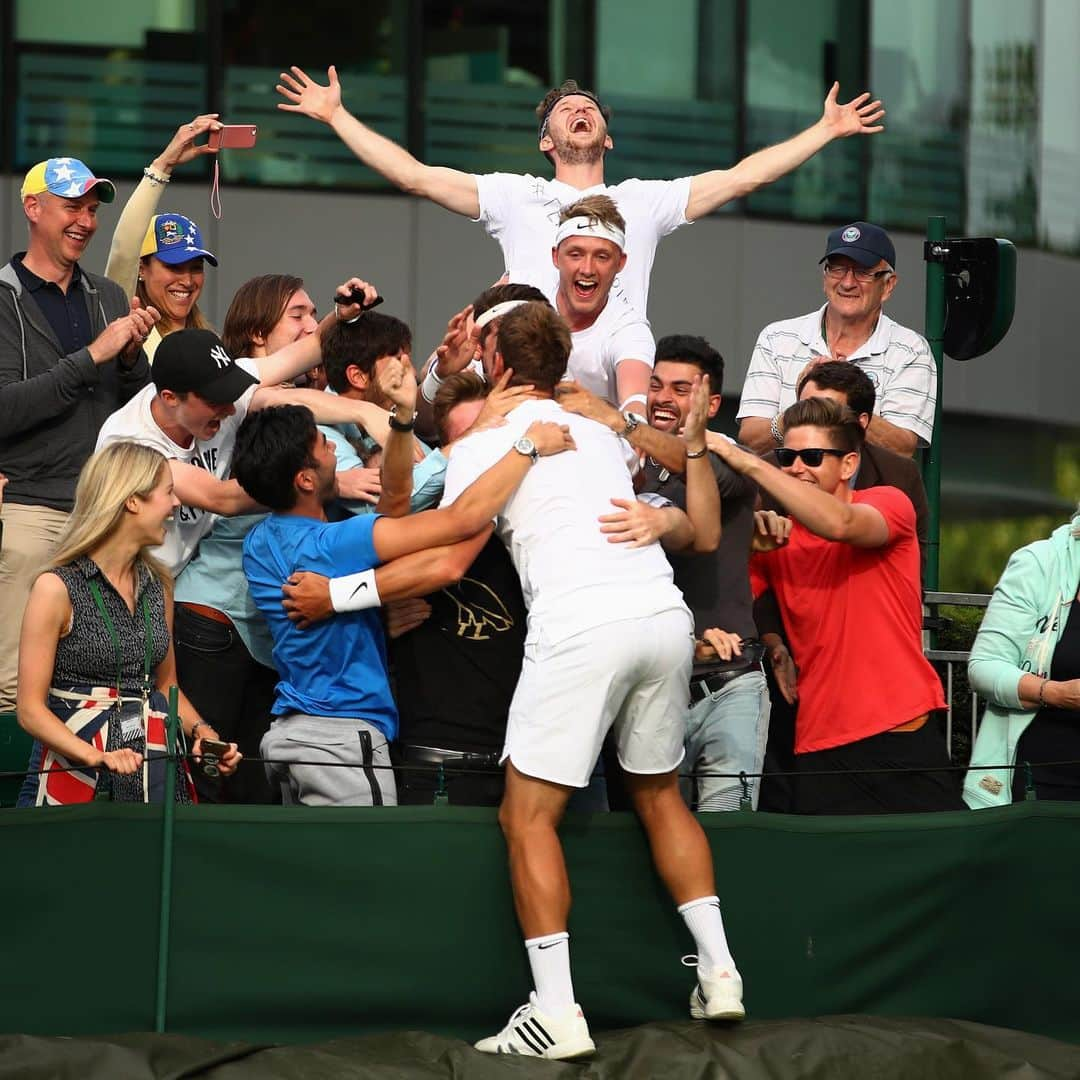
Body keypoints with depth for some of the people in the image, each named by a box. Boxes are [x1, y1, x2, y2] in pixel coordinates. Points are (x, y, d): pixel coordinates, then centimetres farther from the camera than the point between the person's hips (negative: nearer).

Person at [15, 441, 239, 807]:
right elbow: (31, 709, -11)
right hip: (76, 775, -5)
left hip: (155, 771, 5)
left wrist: (200, 730, 2)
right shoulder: (57, 588, -9)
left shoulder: (157, 585, 11)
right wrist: (97, 757, -24)